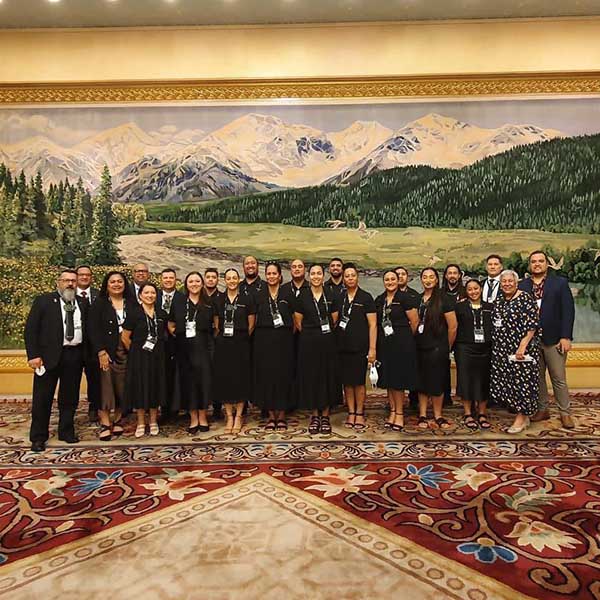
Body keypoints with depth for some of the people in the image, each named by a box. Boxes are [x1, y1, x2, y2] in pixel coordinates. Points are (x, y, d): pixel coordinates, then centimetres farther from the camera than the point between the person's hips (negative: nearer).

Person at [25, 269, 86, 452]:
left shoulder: (82, 303, 9)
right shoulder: (43, 301, 0)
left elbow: (87, 330, 9)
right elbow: (31, 329, -4)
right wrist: (33, 355, -11)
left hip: (75, 356, 3)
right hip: (49, 356, -3)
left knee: (70, 398, 12)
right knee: (43, 398, 6)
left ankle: (66, 432, 27)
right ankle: (38, 437, 19)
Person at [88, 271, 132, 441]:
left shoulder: (132, 304, 10)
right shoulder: (99, 304, 4)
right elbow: (93, 329, -4)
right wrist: (101, 351, -14)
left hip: (127, 352, 2)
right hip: (106, 352, -2)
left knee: (123, 387, 3)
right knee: (106, 386, -4)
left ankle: (118, 420, 14)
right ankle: (105, 424, 2)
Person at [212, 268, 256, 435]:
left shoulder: (247, 298, -2)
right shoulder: (218, 300, 7)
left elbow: (251, 325, 2)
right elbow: (216, 325, 13)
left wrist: (241, 338, 7)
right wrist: (223, 338, 11)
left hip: (241, 344, -3)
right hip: (223, 344, 3)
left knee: (240, 378, 2)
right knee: (224, 378, 5)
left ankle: (238, 416, 14)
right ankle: (229, 416, 17)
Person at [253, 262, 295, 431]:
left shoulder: (288, 293, 2)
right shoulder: (259, 295, 7)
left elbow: (295, 317, 7)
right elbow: (255, 319, 13)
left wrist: (291, 333, 2)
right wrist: (259, 333, 5)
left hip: (284, 340, -1)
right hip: (264, 340, 2)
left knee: (283, 375, 2)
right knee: (266, 375, 3)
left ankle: (281, 415, 12)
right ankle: (271, 415, 13)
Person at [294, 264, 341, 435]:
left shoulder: (331, 295, 1)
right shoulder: (302, 296, 0)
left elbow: (334, 320, 7)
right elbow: (298, 322, 5)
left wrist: (325, 333, 10)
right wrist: (311, 334, 9)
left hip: (327, 342, 1)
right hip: (308, 342, 0)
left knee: (328, 376, 5)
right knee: (310, 377, 4)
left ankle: (325, 416, 17)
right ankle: (314, 416, 17)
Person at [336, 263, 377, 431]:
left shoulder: (366, 297, -2)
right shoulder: (339, 297, 8)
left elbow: (373, 325, -4)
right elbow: (333, 321, 14)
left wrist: (372, 348, -11)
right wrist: (334, 343, 5)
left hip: (360, 346, -3)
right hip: (343, 346, 3)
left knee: (359, 381, 3)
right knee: (347, 381, 8)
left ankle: (359, 414, 16)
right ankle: (351, 413, 19)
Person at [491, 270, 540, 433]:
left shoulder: (525, 298, -9)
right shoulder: (499, 303, 13)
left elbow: (532, 325, -14)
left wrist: (523, 345, -20)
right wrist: (496, 347, 14)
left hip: (521, 349, -7)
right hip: (503, 350, 7)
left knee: (521, 380, -2)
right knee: (506, 381, 8)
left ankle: (522, 417, 10)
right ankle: (522, 414, 21)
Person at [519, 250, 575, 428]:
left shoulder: (560, 283, 2)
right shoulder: (522, 286, 5)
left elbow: (568, 311, -3)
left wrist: (566, 337, -10)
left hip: (554, 339, -2)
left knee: (559, 378, 5)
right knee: (537, 377, 11)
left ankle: (565, 413, 19)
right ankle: (542, 409, 24)